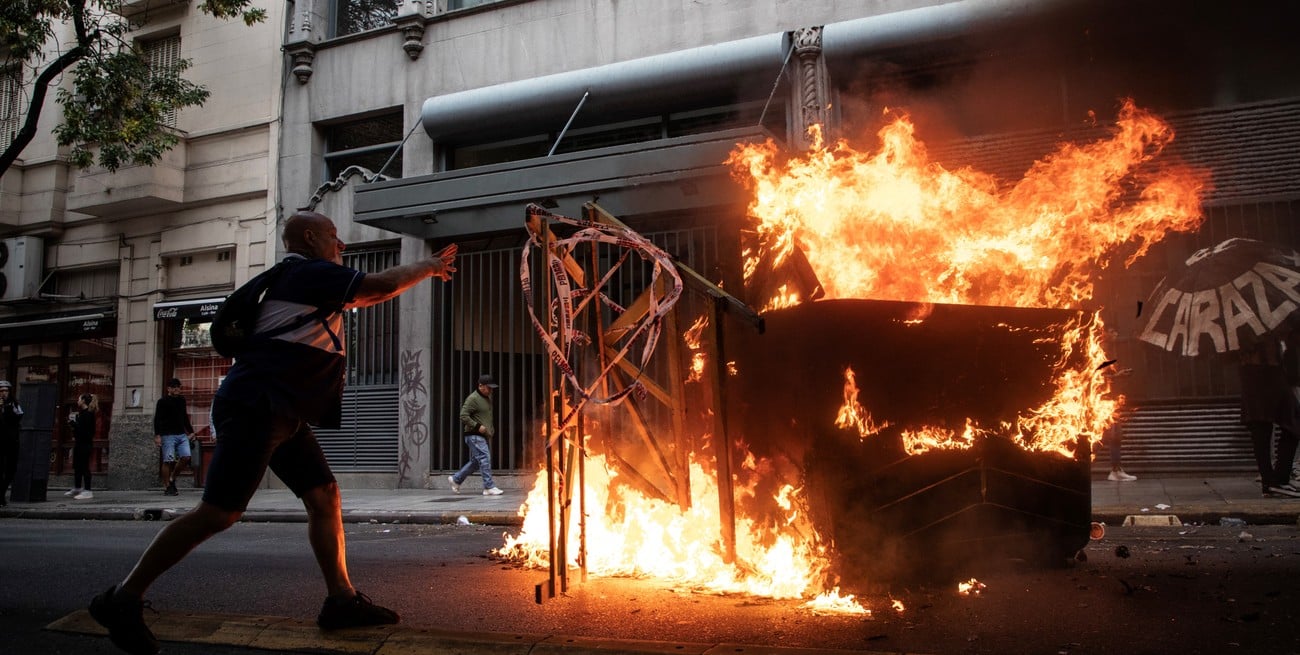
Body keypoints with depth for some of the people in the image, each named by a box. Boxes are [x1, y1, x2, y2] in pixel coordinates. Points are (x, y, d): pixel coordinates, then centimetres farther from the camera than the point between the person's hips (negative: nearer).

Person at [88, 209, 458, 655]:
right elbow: (380, 287, -9)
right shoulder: (309, 273, -7)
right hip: (257, 406, -11)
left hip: (281, 415, 11)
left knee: (324, 496, 6)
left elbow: (365, 295, 32)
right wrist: (426, 267, 8)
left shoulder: (307, 282, 22)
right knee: (220, 511, -13)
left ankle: (341, 600, 8)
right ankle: (123, 599, -4)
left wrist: (425, 269, 30)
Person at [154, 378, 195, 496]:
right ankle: (167, 486, 2)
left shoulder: (181, 400, 16)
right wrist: (157, 435, -14)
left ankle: (172, 478, 13)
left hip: (182, 434, 5)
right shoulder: (163, 402, -1)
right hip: (168, 435, -5)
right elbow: (157, 419, -6)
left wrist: (190, 431, 22)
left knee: (186, 457, -7)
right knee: (168, 461, -6)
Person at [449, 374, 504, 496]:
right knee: (485, 458, -13)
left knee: (475, 461, 13)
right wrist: (477, 426, -21)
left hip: (482, 436, 10)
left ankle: (456, 479, 26)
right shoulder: (473, 399, -13)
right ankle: (489, 487, -11)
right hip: (474, 435, -10)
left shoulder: (488, 398, 16)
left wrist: (491, 428, 15)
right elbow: (463, 416, -17)